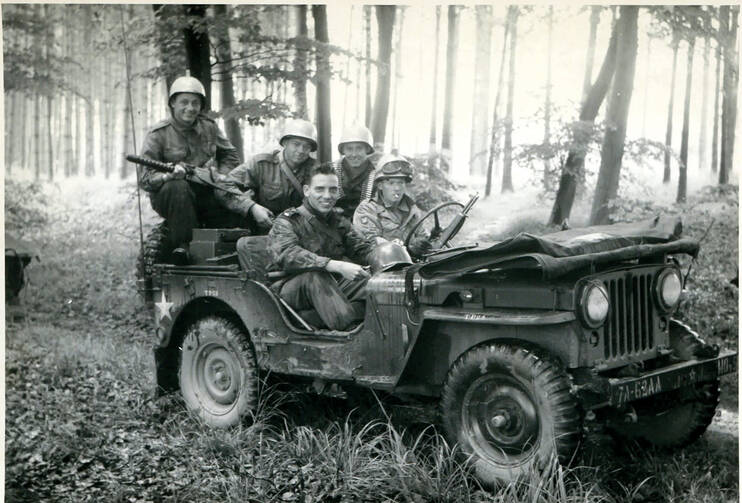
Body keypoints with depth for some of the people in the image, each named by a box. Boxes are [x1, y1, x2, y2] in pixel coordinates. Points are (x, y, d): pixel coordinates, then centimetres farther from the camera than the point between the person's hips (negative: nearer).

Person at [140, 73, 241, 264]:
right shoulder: (158, 134, -6)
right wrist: (169, 175, -33)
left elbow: (230, 155, 20)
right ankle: (182, 246, -28)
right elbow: (145, 179, -11)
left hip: (205, 194, 4)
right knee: (177, 186, -36)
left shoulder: (209, 127, 8)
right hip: (169, 198, -4)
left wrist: (221, 177, -1)